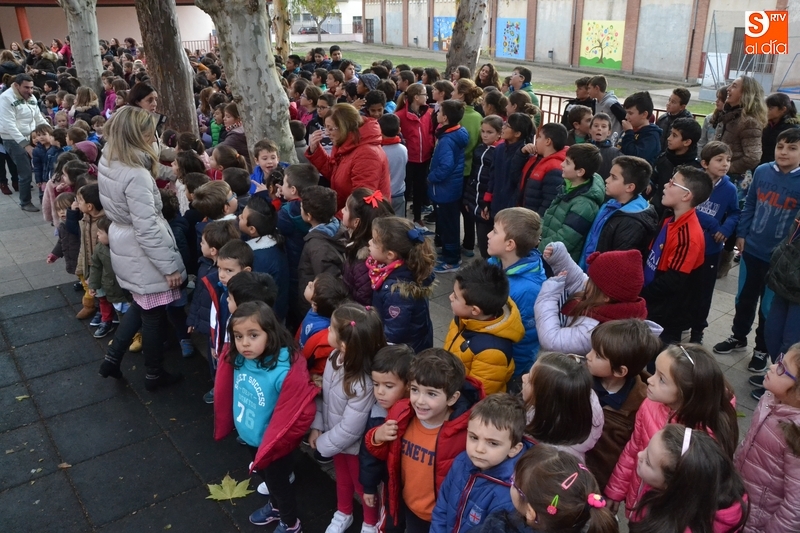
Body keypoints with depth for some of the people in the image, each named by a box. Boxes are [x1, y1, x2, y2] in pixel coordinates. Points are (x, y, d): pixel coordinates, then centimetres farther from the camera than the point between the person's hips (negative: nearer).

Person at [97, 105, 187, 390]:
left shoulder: (108, 162, 0)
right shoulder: (136, 175, -29)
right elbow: (147, 229, -27)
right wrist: (170, 266, -20)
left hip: (123, 246, 9)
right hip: (142, 254, -9)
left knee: (140, 306, 27)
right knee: (153, 314, 9)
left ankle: (112, 359, 31)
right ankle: (154, 375, 27)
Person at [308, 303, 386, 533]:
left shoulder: (363, 385, -40)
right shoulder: (335, 357, -17)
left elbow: (349, 428, -30)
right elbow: (324, 393, -1)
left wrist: (322, 444, -16)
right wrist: (317, 426, -2)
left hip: (355, 445, -7)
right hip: (336, 438, 7)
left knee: (363, 486, 22)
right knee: (342, 479, 32)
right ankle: (343, 514, 59)